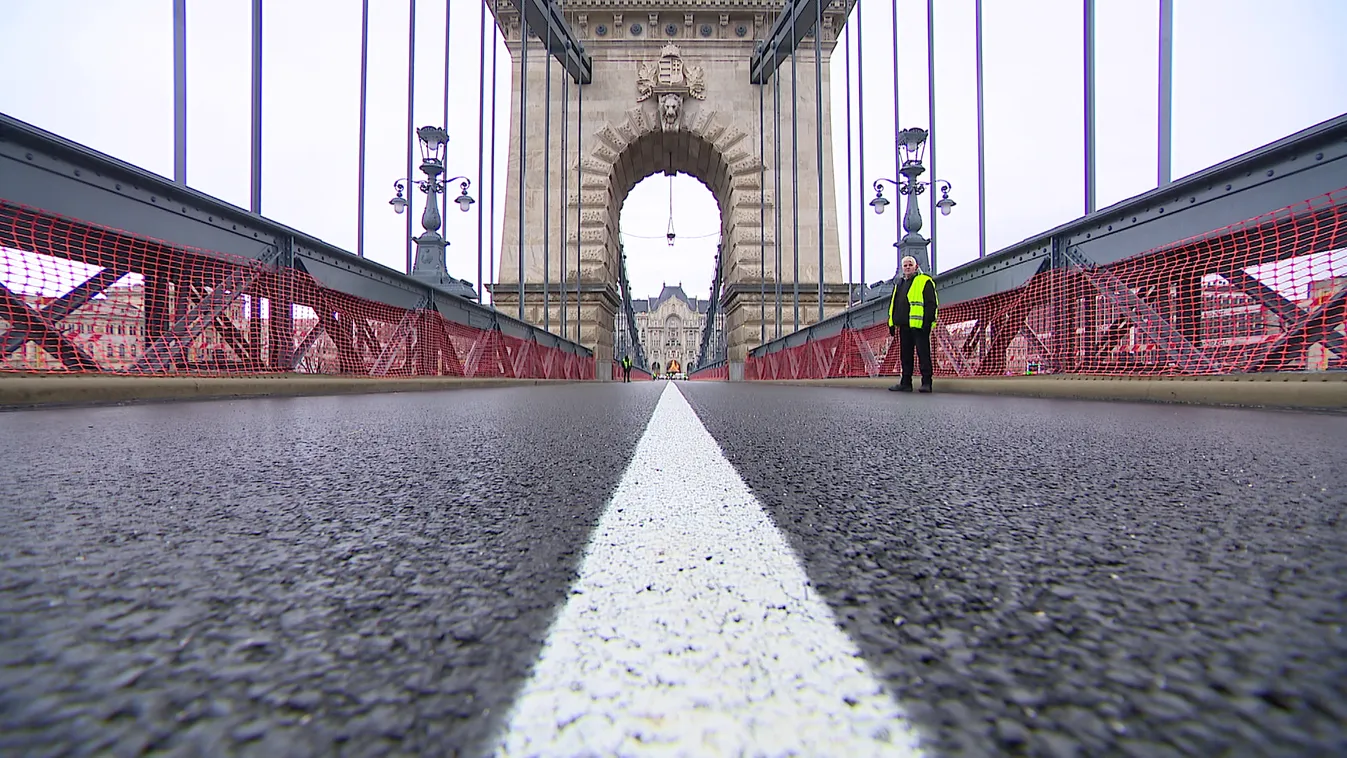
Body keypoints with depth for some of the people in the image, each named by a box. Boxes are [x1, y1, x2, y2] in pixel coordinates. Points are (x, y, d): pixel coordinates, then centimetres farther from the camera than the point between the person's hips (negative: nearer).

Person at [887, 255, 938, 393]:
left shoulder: (925, 282, 0)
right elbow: (892, 304, 23)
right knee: (905, 355, 9)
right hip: (904, 326, 7)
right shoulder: (898, 284, 20)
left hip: (919, 325, -7)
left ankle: (926, 383, -2)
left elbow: (931, 303, -7)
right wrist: (892, 323, 16)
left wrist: (927, 322, -16)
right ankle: (905, 383, 15)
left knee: (923, 354, -5)